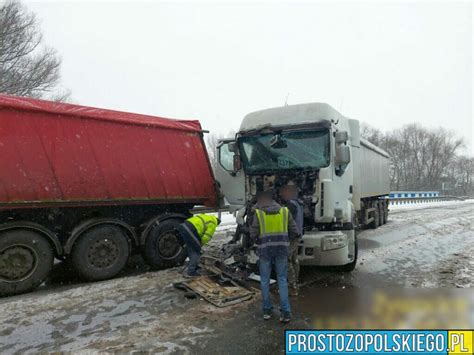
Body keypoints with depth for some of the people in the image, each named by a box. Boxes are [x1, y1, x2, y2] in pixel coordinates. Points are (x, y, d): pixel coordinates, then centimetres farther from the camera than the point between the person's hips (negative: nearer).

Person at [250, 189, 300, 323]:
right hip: (282, 248, 2)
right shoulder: (284, 211, 4)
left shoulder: (258, 213, -4)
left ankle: (267, 310, 20)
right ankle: (285, 312, 7)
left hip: (265, 249, -2)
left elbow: (253, 234, -7)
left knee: (265, 280, 13)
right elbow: (294, 231, 4)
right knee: (282, 280, 10)